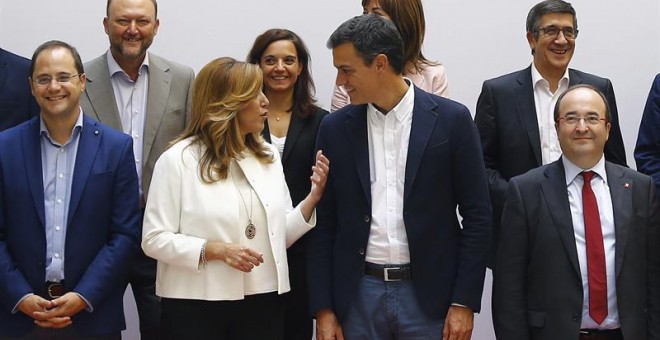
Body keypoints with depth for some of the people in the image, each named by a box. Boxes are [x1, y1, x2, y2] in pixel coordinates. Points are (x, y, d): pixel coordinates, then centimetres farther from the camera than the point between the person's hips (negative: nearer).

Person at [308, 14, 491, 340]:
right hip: (359, 294, 2)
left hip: (429, 293, -2)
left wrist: (464, 303, -6)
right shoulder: (335, 128, 4)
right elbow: (324, 224, 6)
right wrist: (323, 308, 1)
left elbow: (477, 215, -2)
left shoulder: (450, 119, -4)